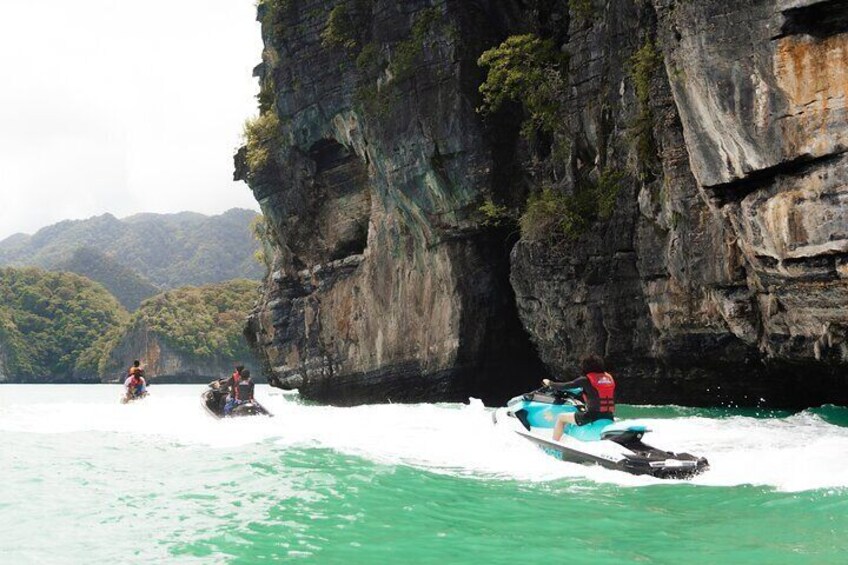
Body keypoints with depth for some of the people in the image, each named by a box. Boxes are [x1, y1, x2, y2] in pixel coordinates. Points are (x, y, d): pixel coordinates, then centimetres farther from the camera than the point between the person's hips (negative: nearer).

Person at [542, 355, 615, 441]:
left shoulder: (585, 380, -5)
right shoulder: (609, 377, 11)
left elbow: (564, 386, 1)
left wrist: (550, 383, 18)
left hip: (593, 416, -5)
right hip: (609, 417, 5)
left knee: (561, 417, 13)